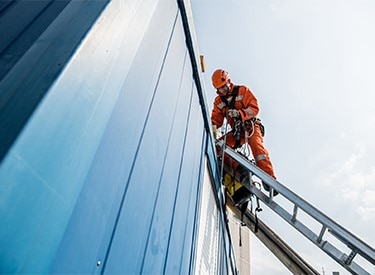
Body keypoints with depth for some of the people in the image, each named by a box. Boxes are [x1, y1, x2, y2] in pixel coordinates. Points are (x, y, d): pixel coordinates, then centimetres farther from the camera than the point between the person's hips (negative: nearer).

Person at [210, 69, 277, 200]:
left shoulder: (242, 91, 1)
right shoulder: (218, 101, 13)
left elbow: (254, 108, -7)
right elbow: (217, 118, 8)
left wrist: (239, 113, -25)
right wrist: (213, 125, -18)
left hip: (250, 126, -4)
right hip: (236, 131, 4)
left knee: (257, 146, -32)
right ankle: (240, 169, -35)